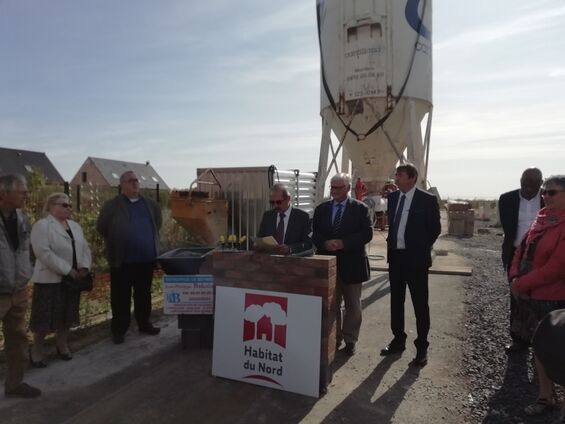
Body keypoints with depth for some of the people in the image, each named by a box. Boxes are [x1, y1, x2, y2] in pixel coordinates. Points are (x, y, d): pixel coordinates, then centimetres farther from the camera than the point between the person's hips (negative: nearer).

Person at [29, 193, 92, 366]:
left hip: (73, 278, 6)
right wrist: (68, 270, -22)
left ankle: (62, 345, 29)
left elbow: (85, 248, 10)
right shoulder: (41, 226, -10)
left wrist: (84, 267, -7)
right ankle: (37, 349, 20)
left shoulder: (75, 226, 11)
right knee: (46, 316, 2)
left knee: (66, 314, 14)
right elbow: (44, 253, -20)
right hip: (50, 279, -6)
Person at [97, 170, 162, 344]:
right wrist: (116, 242, 3)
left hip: (146, 260, 4)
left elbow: (157, 225, 20)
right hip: (122, 261, -4)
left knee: (144, 294, 16)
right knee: (121, 297, 6)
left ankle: (144, 324, 30)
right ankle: (119, 329, 19)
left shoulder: (151, 205, 9)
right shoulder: (112, 206, -4)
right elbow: (102, 227, -2)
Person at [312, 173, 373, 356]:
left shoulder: (360, 208, -3)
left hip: (351, 264, -3)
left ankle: (350, 340, 22)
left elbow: (367, 233, -11)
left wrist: (343, 243, -20)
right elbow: (315, 234, 5)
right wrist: (325, 244, -16)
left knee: (353, 305, 8)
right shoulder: (321, 209, 8)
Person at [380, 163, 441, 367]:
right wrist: (391, 243, 10)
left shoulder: (427, 200, -10)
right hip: (395, 256, 6)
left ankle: (422, 347, 14)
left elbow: (435, 228, -4)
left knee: (420, 303, 3)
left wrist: (421, 248, 0)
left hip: (415, 258, -6)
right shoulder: (392, 197, 7)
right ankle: (398, 340, 29)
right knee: (396, 300, 14)